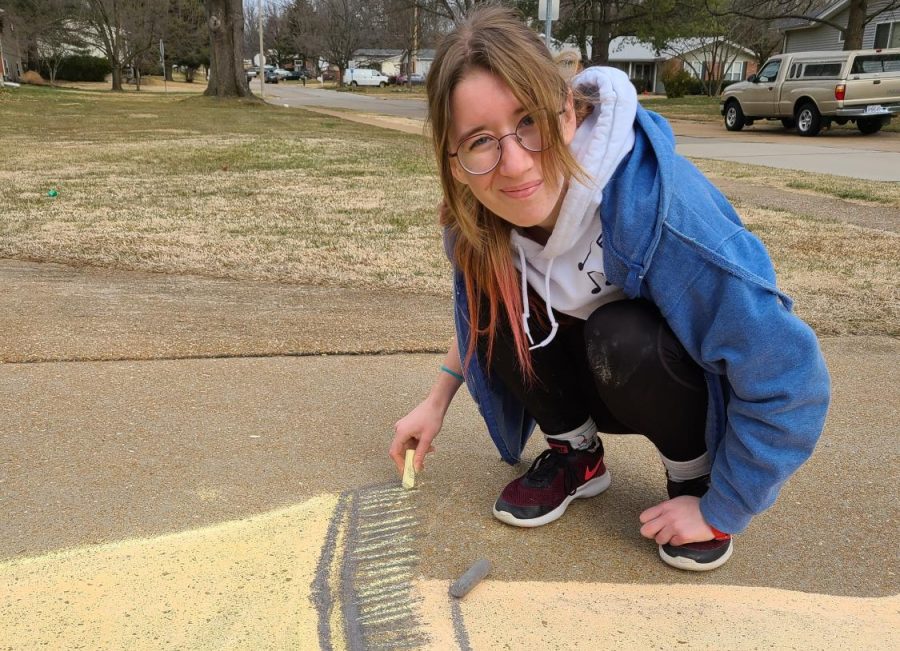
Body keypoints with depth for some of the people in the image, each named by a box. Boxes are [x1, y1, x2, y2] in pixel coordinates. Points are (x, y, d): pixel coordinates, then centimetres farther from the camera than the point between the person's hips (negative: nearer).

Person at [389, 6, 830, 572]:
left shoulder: (655, 205, -37)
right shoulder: (480, 222, -18)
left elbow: (790, 380, -30)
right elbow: (477, 315, 8)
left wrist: (719, 511, -19)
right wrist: (437, 401, 2)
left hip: (693, 385, -4)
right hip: (596, 381, 5)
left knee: (620, 336, -34)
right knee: (496, 296, -19)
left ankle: (695, 476, -5)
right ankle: (576, 456, 3)